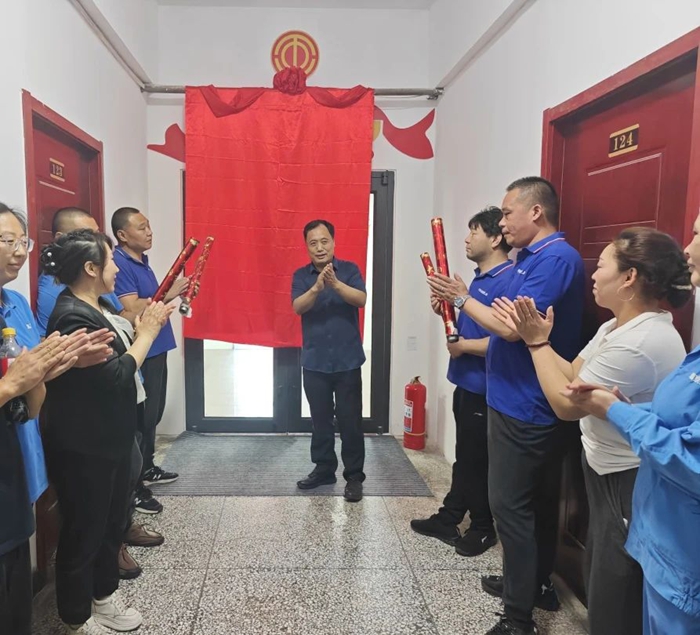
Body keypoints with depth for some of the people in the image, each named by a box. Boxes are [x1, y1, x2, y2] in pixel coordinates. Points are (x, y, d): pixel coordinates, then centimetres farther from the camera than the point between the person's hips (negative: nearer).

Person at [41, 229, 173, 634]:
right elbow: (116, 376, -25)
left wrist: (148, 323, 3)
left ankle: (104, 596, 41)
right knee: (84, 531, 9)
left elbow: (123, 351, 16)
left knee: (112, 521, 22)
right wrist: (147, 332, -16)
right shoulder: (72, 317, -24)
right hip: (84, 447, -9)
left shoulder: (100, 306, 6)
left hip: (112, 437, 10)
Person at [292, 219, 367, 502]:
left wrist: (336, 284, -32)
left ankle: (354, 476, 13)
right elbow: (298, 307, -13)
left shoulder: (349, 269, 0)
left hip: (348, 361, -2)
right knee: (320, 419, 12)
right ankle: (324, 468, 28)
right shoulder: (301, 275, 3)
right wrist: (316, 287, -32)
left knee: (350, 419, 2)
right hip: (314, 362, 2)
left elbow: (361, 299, -16)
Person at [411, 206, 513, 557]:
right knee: (463, 458, 19)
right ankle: (448, 518, 32)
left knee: (478, 461, 6)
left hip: (485, 389, -9)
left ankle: (483, 528, 25)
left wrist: (464, 346, -19)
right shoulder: (480, 277, 12)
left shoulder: (508, 281, -20)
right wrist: (446, 309, 1)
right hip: (466, 383, 9)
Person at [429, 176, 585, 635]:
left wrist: (462, 298, -12)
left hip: (525, 405, -10)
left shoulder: (556, 258, -18)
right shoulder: (534, 257, 14)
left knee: (511, 504, -2)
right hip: (520, 401, 10)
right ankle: (536, 584, 36)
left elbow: (513, 327, -25)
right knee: (535, 500, 19)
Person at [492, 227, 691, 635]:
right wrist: (537, 337, -1)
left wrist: (537, 342, -16)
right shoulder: (616, 327, 5)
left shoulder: (642, 342, -30)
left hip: (630, 487, -10)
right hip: (608, 473, 10)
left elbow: (567, 403, -25)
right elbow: (573, 376, 6)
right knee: (601, 589, 28)